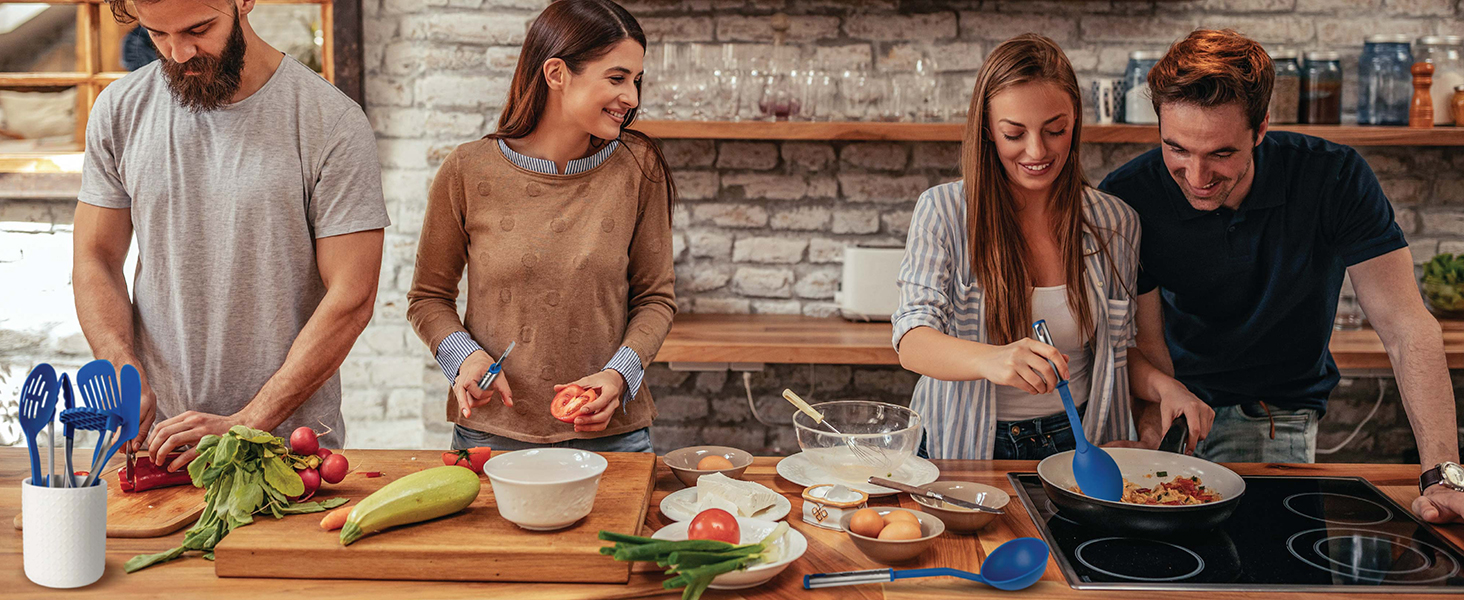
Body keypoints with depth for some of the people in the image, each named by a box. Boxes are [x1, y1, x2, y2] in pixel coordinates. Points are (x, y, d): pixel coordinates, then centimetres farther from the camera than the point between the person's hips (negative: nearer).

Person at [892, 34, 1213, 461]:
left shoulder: (1115, 224, 3)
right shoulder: (943, 212, -5)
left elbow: (1117, 349, 15)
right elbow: (912, 341, -17)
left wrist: (1162, 385, -8)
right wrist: (991, 360, -38)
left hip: (1075, 445, 2)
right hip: (966, 449, -2)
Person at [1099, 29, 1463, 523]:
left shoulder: (1334, 179, -20)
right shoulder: (1127, 198, -19)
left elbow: (1408, 330, -23)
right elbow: (1148, 342, -14)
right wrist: (1158, 423, -34)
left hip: (1274, 413, 0)